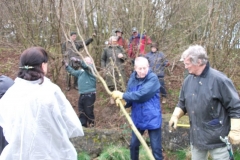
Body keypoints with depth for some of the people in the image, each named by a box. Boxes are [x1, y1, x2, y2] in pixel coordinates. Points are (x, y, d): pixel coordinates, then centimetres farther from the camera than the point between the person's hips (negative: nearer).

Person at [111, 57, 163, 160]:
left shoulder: (153, 78, -17)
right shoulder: (133, 79, 1)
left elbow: (141, 95, -28)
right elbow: (131, 98, 3)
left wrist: (122, 95, -21)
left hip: (152, 119, -5)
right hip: (137, 118, 6)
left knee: (156, 148, 4)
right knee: (133, 145, 19)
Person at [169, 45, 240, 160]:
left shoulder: (219, 79, -17)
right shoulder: (188, 80, 3)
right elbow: (183, 103, 15)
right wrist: (176, 115, -3)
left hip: (217, 137, -6)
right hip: (196, 136, 6)